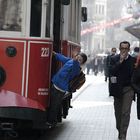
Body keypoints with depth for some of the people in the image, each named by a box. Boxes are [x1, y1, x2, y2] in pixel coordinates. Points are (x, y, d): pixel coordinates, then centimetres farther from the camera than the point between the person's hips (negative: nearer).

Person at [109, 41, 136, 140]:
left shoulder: (133, 60, -2)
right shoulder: (114, 59, 1)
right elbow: (111, 71, -14)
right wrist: (120, 61, -18)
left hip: (128, 89, -2)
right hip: (117, 89, 2)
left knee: (126, 113, -9)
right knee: (118, 112, 14)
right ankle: (120, 131, 31)